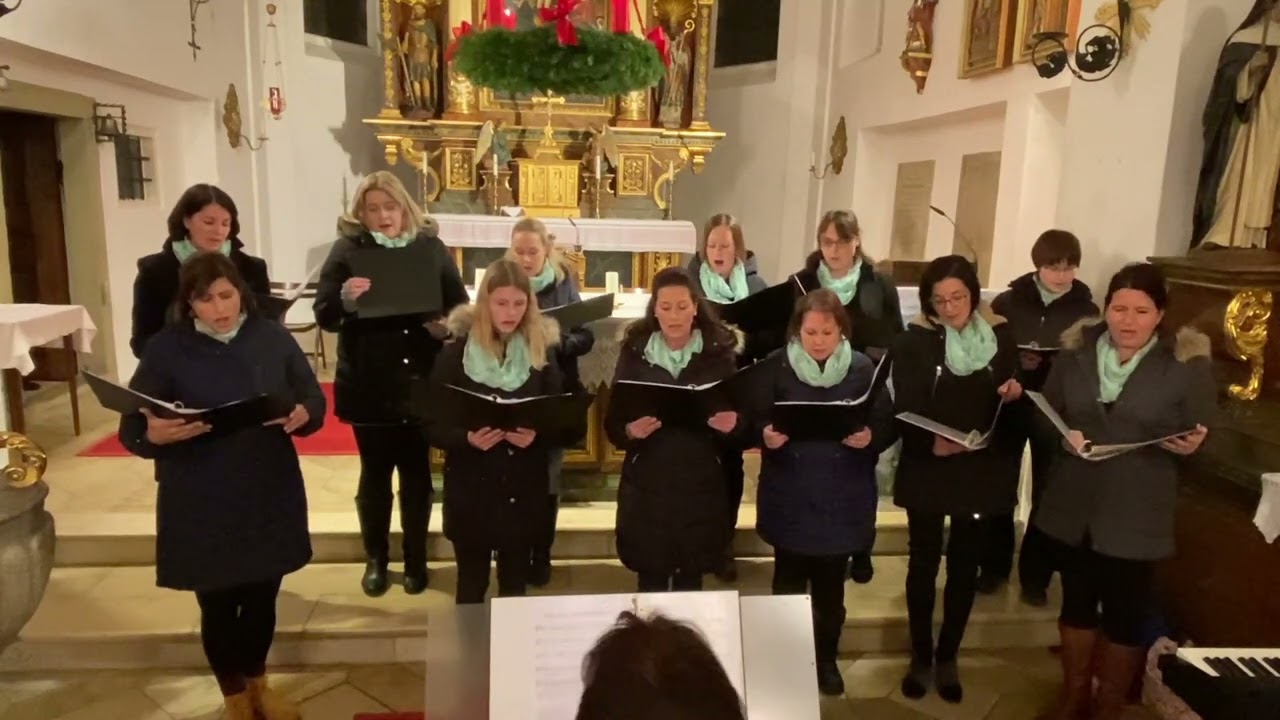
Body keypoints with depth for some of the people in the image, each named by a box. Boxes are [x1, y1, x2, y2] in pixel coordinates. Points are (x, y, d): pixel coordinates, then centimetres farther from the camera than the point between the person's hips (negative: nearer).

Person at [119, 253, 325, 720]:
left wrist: (303, 414, -19)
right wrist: (155, 435, -29)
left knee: (262, 597, 16)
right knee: (218, 605, 11)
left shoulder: (273, 338, 0)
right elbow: (130, 431, -6)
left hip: (269, 495, 2)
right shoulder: (165, 349, -7)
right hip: (200, 504, -2)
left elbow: (315, 400, 4)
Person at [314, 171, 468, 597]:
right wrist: (345, 298, -27)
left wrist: (447, 325, -15)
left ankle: (416, 558, 27)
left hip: (420, 382, 1)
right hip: (368, 384, -1)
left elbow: (460, 305, 6)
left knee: (417, 471, 11)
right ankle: (375, 559, 28)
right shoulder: (348, 248, -1)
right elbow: (324, 316, -6)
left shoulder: (431, 247, 2)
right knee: (375, 472, 11)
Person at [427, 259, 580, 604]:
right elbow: (435, 427, -6)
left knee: (515, 586, 16)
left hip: (523, 491, 1)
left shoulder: (544, 352, -3)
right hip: (471, 490, -1)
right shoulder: (456, 353, -6)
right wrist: (468, 438, -25)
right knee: (471, 586, 13)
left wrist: (537, 436, -22)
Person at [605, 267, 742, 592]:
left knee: (691, 580, 11)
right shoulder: (634, 351, -1)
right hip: (646, 486, 0)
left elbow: (738, 422, 2)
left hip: (700, 487, 0)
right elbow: (612, 424, -1)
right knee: (650, 580, 8)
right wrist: (630, 431, -22)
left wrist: (730, 426, -20)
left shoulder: (719, 353, -2)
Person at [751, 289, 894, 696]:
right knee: (788, 583, 10)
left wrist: (870, 439, -22)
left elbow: (888, 428, -1)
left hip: (842, 499, 1)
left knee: (830, 586, 13)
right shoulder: (777, 366, -4)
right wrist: (766, 436, -25)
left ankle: (826, 659, 33)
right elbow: (756, 423, -4)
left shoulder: (863, 369, -2)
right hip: (789, 498, 0)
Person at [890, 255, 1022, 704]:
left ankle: (947, 657, 28)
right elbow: (905, 410, -11)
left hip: (981, 470, 2)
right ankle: (921, 656, 26)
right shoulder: (914, 341, -6)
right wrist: (929, 443, -28)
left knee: (964, 566, 12)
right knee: (923, 562, 10)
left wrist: (1014, 394, -16)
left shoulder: (1001, 336, 1)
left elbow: (1014, 403, 7)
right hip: (927, 469, -2)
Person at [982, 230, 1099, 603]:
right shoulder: (1008, 301, -1)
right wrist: (1014, 362, -18)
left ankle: (1035, 575, 22)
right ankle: (994, 566, 26)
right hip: (1009, 404, 0)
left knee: (1048, 492, 7)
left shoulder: (1086, 310, -1)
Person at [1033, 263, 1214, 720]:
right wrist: (1064, 434, -14)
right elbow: (1046, 413, 6)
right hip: (1074, 505, 3)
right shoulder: (1077, 349, 1)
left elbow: (1205, 438, -4)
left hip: (1137, 514, -2)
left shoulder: (1188, 361, -7)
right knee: (1077, 602, 16)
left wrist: (1191, 445, -26)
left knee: (1125, 613, 10)